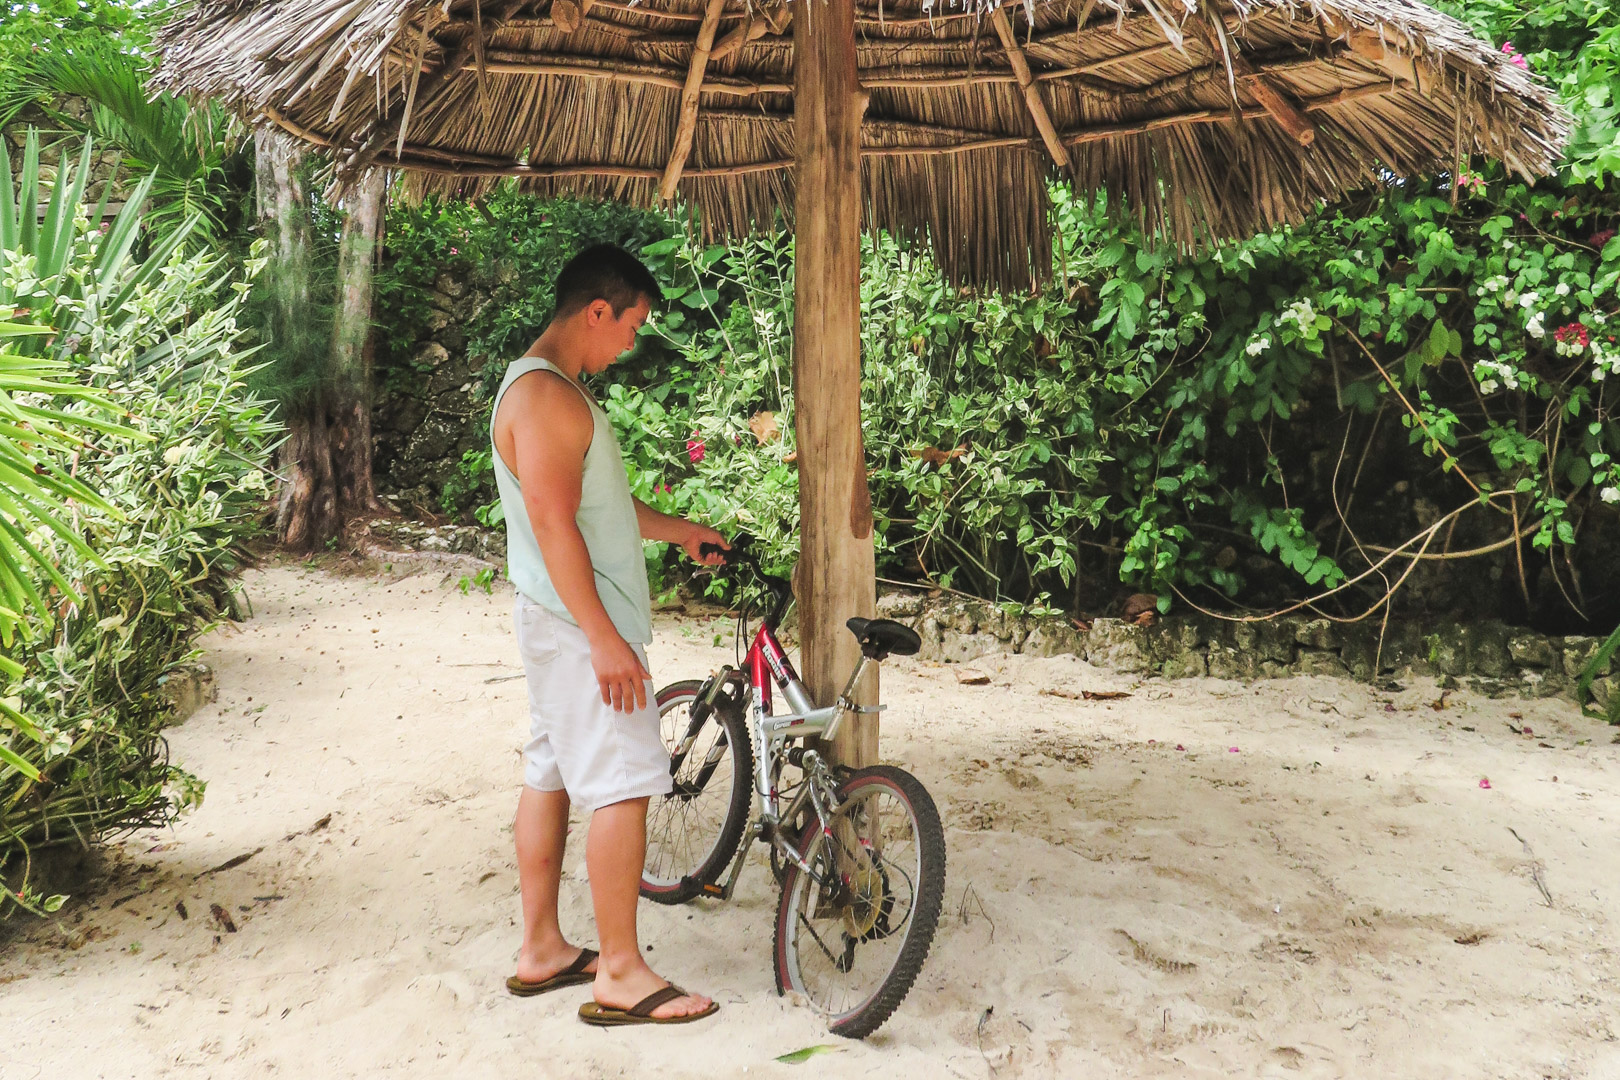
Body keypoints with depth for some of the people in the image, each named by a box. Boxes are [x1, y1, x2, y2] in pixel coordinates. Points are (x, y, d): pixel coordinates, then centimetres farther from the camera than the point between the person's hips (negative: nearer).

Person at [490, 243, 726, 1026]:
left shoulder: (554, 388, 16)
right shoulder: (544, 395, -18)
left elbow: (600, 498, 24)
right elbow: (553, 524, -23)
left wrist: (679, 530, 31)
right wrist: (605, 639, -24)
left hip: (561, 625, 11)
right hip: (581, 625, -11)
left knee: (551, 775, 14)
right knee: (621, 785, -6)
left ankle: (541, 950, 24)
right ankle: (620, 975, 2)